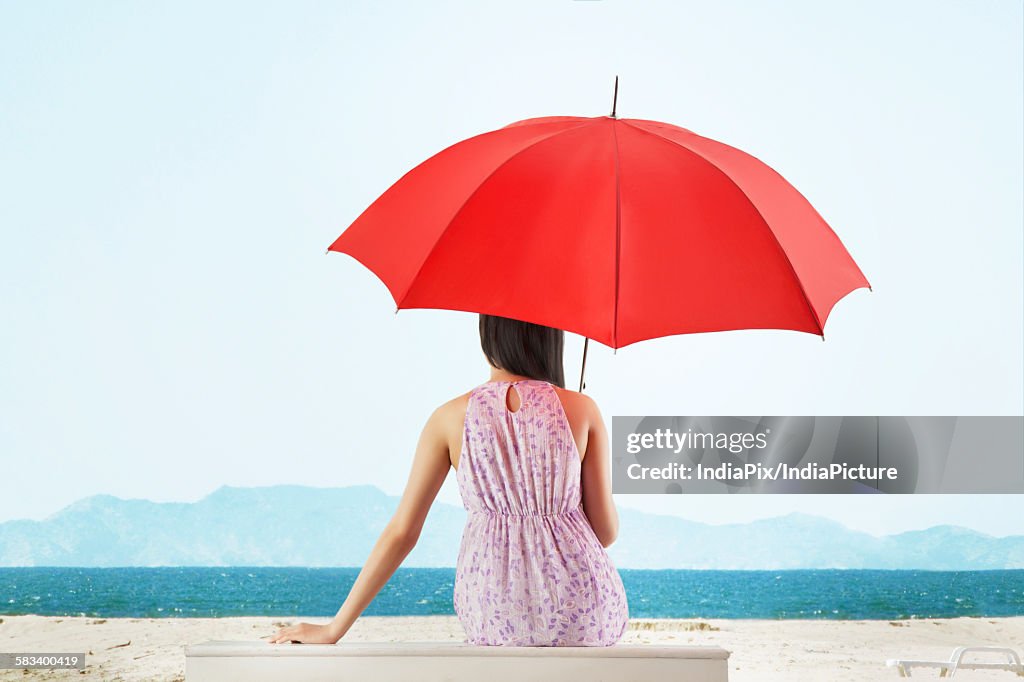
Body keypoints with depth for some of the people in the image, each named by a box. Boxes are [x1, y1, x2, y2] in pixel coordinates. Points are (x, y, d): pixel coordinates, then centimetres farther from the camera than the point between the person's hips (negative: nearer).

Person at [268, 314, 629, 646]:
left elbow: (401, 532, 0)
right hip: (584, 616, -1)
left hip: (496, 617, 1)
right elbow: (606, 531, 1)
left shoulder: (450, 417, 0)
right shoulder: (582, 409, -2)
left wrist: (334, 629, 6)